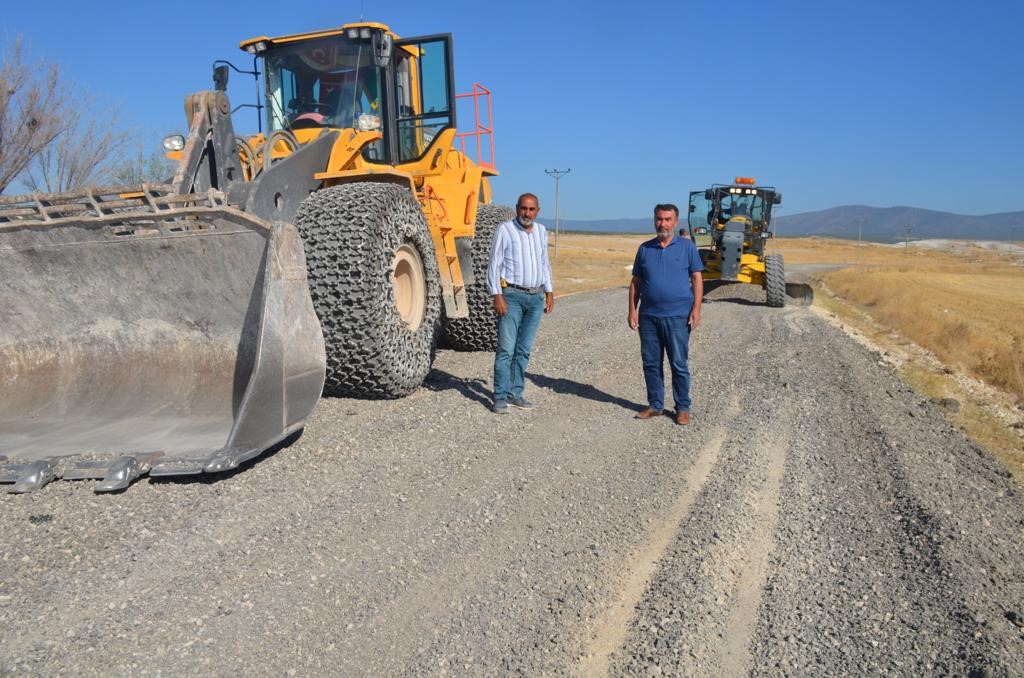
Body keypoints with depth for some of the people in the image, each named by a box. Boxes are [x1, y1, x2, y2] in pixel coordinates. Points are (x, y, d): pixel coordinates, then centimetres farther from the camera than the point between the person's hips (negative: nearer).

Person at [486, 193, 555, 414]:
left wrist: (549, 292, 15)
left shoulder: (541, 231, 13)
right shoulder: (505, 229, -4)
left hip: (536, 297, 5)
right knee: (506, 348, -7)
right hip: (512, 296, -5)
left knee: (523, 349, 8)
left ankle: (515, 393, 16)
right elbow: (494, 265, -6)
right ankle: (501, 397, -2)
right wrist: (497, 296, -14)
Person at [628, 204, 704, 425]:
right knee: (651, 363, 8)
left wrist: (696, 309, -9)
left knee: (679, 364, 0)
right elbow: (636, 282, 12)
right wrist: (632, 310, 3)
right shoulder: (645, 249, 10)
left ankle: (683, 408, 12)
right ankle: (655, 405, 21)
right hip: (649, 316, 3)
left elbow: (697, 279, 1)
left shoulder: (687, 246, 3)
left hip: (677, 316, -3)